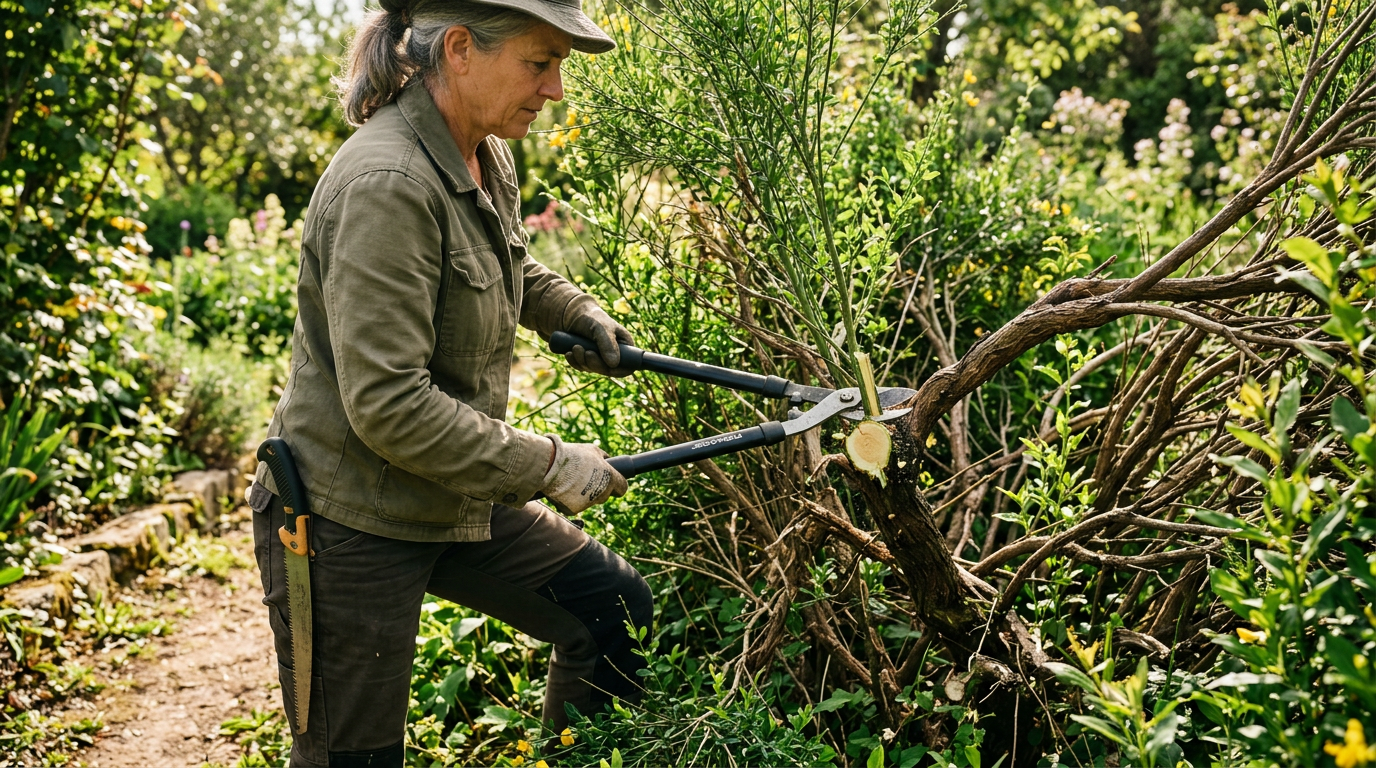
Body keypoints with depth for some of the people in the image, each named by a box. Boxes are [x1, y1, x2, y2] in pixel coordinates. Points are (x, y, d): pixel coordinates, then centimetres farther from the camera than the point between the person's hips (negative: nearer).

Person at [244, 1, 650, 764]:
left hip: (456, 502, 9)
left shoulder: (488, 160, 3)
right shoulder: (386, 185, -26)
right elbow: (387, 407, -29)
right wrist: (547, 465, -21)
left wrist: (578, 313, 11)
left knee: (617, 609, 12)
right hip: (349, 526, -8)